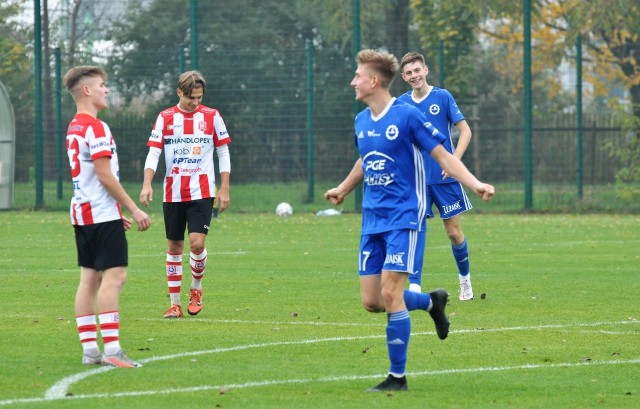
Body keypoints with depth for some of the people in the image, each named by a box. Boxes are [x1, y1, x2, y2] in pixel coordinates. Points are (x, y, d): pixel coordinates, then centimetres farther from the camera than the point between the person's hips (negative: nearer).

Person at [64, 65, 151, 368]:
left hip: (82, 212, 10)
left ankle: (89, 350, 7)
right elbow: (105, 175, -18)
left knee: (89, 279, 8)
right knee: (114, 277, -11)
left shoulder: (73, 128, 16)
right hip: (102, 214, -10)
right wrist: (134, 210, -13)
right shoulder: (95, 127, -14)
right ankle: (112, 350, -16)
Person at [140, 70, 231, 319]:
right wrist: (147, 184, -16)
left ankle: (196, 289, 9)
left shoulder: (212, 116, 3)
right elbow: (154, 152, -1)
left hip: (201, 191, -2)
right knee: (174, 247, 5)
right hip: (173, 192, 2)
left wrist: (224, 189, 1)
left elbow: (223, 152, 7)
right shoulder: (165, 118, 3)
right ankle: (175, 303, 12)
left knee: (197, 242, -16)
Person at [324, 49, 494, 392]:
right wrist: (343, 189, 44)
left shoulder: (407, 116, -11)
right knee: (371, 301, 2)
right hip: (372, 219, 7)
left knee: (391, 294, -14)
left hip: (403, 215, -7)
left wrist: (475, 184, -23)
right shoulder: (361, 121, 9)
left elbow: (442, 156, -9)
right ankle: (431, 301, 31)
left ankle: (397, 377, -5)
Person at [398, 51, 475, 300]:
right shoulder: (401, 104, 4)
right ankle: (414, 285, -11)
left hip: (445, 177, -2)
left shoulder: (442, 97, -4)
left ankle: (464, 277, 28)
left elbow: (465, 131, -3)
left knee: (454, 232, 4)